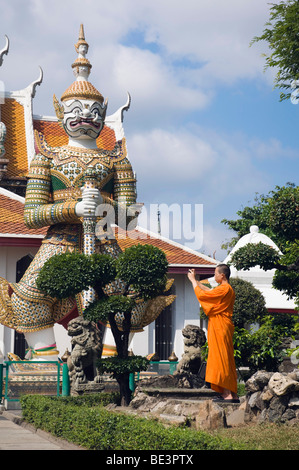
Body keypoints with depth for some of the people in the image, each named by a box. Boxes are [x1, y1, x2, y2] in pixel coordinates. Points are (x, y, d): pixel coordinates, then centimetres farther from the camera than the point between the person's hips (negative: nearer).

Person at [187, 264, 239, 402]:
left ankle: (228, 394, -12)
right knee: (225, 360, 10)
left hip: (220, 328, -10)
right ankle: (232, 394, 10)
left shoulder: (224, 289, -16)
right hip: (221, 328, 10)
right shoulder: (227, 289, 15)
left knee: (221, 359, -10)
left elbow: (201, 294, -14)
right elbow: (209, 291, 31)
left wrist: (193, 280, 0)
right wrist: (195, 280, 33)